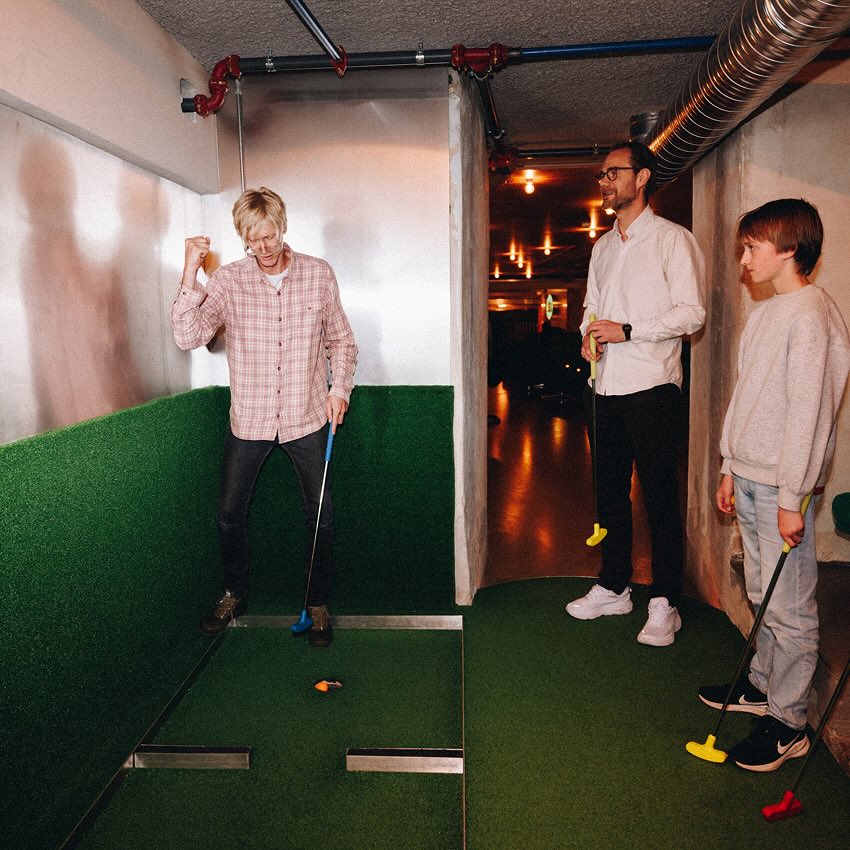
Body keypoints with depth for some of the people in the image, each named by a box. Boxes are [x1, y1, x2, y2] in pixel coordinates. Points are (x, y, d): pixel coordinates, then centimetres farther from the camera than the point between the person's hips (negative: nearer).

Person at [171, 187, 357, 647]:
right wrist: (190, 271, -23)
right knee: (229, 513, 9)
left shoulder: (319, 274, -2)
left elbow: (341, 340, 8)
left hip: (306, 418, 0)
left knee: (320, 515, 5)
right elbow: (188, 336, -16)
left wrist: (339, 387, -5)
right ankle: (234, 594, 34)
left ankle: (318, 604, 25)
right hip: (248, 419, 1)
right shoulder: (228, 280, -5)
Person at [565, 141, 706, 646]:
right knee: (610, 490, 13)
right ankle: (614, 588, 26)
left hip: (653, 385, -7)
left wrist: (626, 330, -18)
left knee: (660, 495, -2)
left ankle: (665, 604, 9)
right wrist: (589, 335, 1)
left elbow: (691, 312, -10)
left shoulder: (672, 239, -4)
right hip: (609, 384, 7)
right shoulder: (603, 246, 18)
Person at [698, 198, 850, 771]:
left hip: (782, 486, -9)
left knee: (789, 608, 1)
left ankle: (788, 724, 13)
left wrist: (792, 497, -19)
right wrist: (730, 468, 18)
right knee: (763, 595, 19)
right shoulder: (766, 313, 14)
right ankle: (764, 686, 34)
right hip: (749, 477, 9)